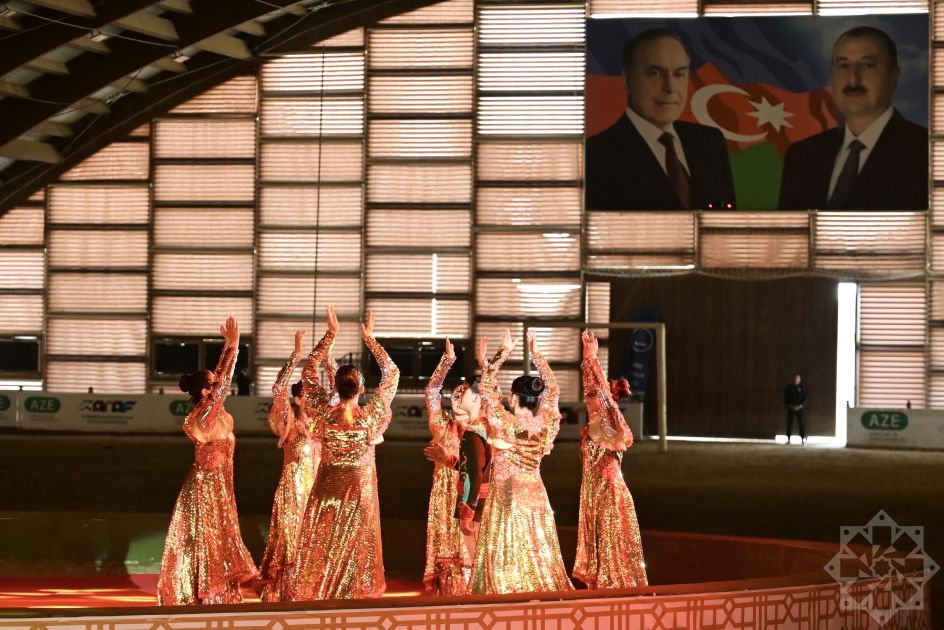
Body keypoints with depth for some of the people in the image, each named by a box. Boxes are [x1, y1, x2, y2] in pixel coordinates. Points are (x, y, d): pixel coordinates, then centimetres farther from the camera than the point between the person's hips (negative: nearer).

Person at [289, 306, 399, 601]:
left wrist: (330, 335, -2)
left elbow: (309, 372, -2)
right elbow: (391, 374, -6)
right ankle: (355, 596, 9)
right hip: (360, 491, -1)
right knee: (355, 551, 6)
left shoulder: (324, 414, -14)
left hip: (327, 491, 1)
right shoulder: (371, 416, -16)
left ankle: (315, 596, 7)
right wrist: (369, 338, -3)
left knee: (321, 551, 5)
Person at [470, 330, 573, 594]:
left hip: (508, 496, -5)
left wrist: (503, 354, -8)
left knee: (508, 557, -3)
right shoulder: (545, 423, -4)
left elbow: (487, 389, -11)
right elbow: (553, 389, 11)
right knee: (538, 552, 9)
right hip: (535, 496, 5)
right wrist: (536, 354, 13)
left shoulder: (508, 424, -16)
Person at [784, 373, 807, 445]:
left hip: (799, 408, -1)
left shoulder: (802, 388, 0)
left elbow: (805, 399, 1)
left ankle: (803, 439, -2)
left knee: (801, 424, -5)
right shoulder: (788, 388, 3)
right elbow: (785, 399, 5)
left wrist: (800, 406, -13)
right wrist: (790, 406, -9)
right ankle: (788, 440, 3)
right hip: (790, 409, 1)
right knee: (789, 424, -1)